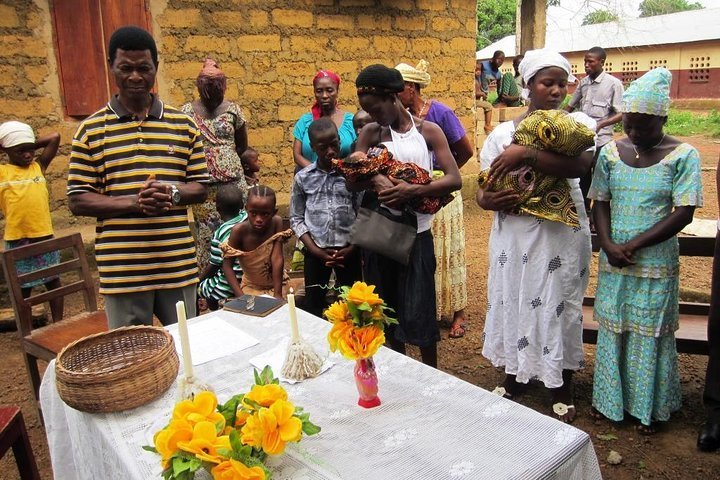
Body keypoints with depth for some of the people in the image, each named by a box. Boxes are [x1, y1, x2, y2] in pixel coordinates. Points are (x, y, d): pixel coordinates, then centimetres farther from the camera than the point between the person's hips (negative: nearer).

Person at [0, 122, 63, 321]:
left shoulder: (39, 166, 5)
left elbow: (55, 137, 3)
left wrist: (31, 145, 5)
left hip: (44, 236, 2)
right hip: (17, 241, -2)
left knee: (53, 282, 12)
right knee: (23, 288, 10)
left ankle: (59, 324, 24)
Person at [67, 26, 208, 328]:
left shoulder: (183, 125, 6)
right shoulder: (91, 130, 1)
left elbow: (201, 187, 7)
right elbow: (77, 201, 0)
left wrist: (173, 194, -15)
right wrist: (133, 202, -16)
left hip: (179, 265, 2)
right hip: (121, 270, -1)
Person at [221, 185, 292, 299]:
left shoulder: (276, 223, -21)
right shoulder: (240, 230, -25)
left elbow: (277, 259, -23)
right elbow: (227, 265, -20)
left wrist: (278, 294, -25)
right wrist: (241, 296, -28)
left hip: (275, 284, 1)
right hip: (250, 287, -1)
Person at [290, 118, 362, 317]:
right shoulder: (303, 177, -1)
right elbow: (296, 218, 2)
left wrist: (353, 247, -10)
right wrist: (314, 249, -7)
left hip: (348, 250, 0)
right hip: (316, 251, 1)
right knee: (313, 303, 11)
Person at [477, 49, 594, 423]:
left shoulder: (577, 123, -1)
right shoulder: (502, 133, 5)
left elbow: (579, 165, -22)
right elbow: (483, 188, 5)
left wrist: (525, 154, -27)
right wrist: (487, 200, -18)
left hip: (560, 233, -2)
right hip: (513, 232, 2)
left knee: (558, 306, 8)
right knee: (512, 301, 12)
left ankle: (562, 387, 29)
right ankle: (515, 375, 35)